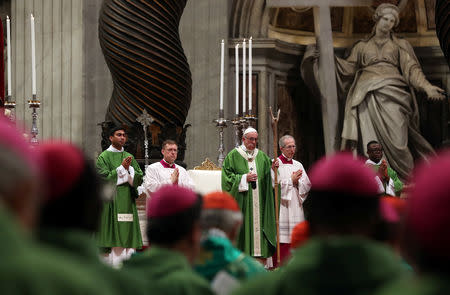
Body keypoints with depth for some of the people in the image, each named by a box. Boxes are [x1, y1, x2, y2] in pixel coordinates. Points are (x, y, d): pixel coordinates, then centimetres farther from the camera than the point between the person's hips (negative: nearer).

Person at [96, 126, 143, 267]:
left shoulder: (129, 157, 16)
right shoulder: (104, 157, 1)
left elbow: (139, 178, 10)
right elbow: (104, 178, -10)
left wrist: (129, 169, -7)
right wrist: (122, 168, -11)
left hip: (128, 201, 5)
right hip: (111, 201, -5)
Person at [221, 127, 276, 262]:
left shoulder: (262, 156, 14)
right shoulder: (233, 156, 1)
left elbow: (270, 177, 14)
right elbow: (227, 177, -4)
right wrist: (244, 178, -13)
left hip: (259, 200, 4)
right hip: (242, 202, -4)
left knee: (258, 224, -1)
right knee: (243, 227, -7)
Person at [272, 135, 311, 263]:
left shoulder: (298, 165, 15)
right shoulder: (275, 164, -1)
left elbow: (307, 185, 10)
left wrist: (297, 181, -8)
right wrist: (291, 180, -8)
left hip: (296, 207, 5)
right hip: (281, 208, -5)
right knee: (281, 238, -9)